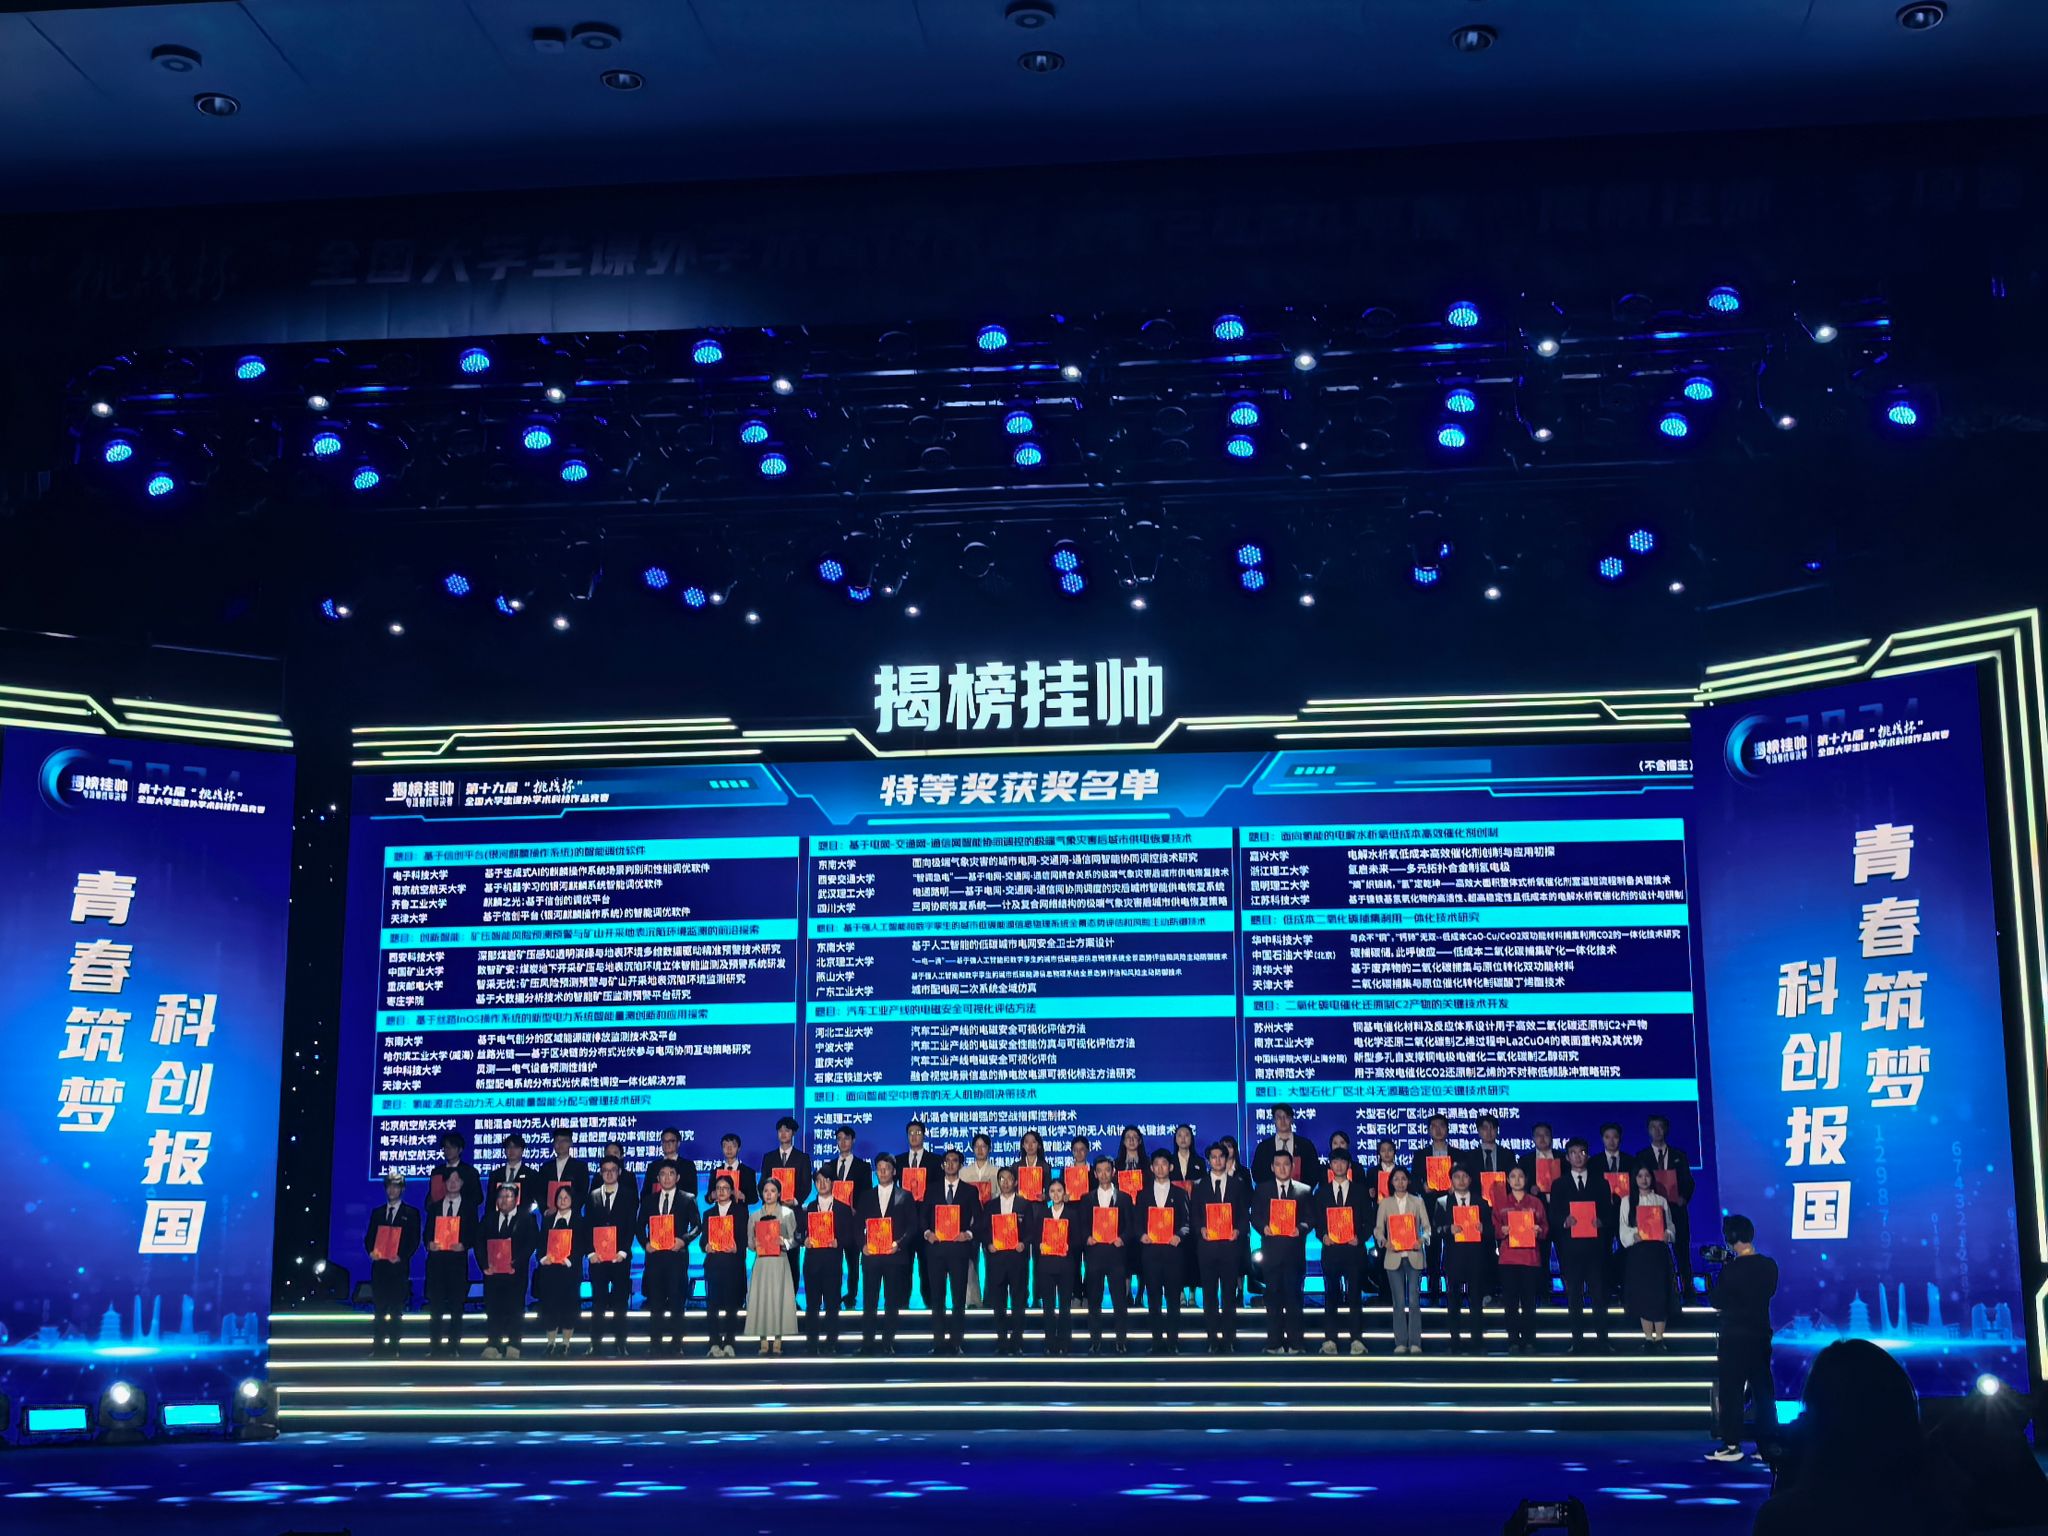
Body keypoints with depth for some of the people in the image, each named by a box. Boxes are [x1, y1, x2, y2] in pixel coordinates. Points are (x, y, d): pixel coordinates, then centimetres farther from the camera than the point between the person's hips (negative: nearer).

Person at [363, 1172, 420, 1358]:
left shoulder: (411, 1213, 5)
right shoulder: (377, 1213, 16)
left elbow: (414, 1240, 0)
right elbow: (369, 1238, 14)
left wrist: (401, 1257, -13)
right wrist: (371, 1251, -6)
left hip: (399, 1266, -3)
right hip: (379, 1265, 3)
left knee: (396, 1309, -2)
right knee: (378, 1308, 2)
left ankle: (393, 1347, 0)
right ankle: (377, 1347, 4)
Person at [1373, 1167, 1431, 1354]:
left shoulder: (1417, 1201, 10)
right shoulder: (1385, 1203, 10)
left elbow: (1426, 1226, 5)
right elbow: (1378, 1228, 6)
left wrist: (1422, 1240, -15)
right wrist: (1384, 1241, -14)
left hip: (1414, 1255, -1)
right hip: (1394, 1256, 1)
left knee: (1414, 1300, -5)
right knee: (1399, 1302, 1)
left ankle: (1415, 1343, -3)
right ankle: (1400, 1343, 4)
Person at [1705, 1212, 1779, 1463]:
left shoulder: (1730, 1270, -17)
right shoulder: (1769, 1266, 0)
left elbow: (1715, 1301, -8)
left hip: (1734, 1337, -5)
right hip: (1761, 1335, 5)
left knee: (1731, 1391, 1)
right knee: (1764, 1391, 10)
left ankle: (1732, 1445, 2)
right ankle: (1768, 1445, 11)